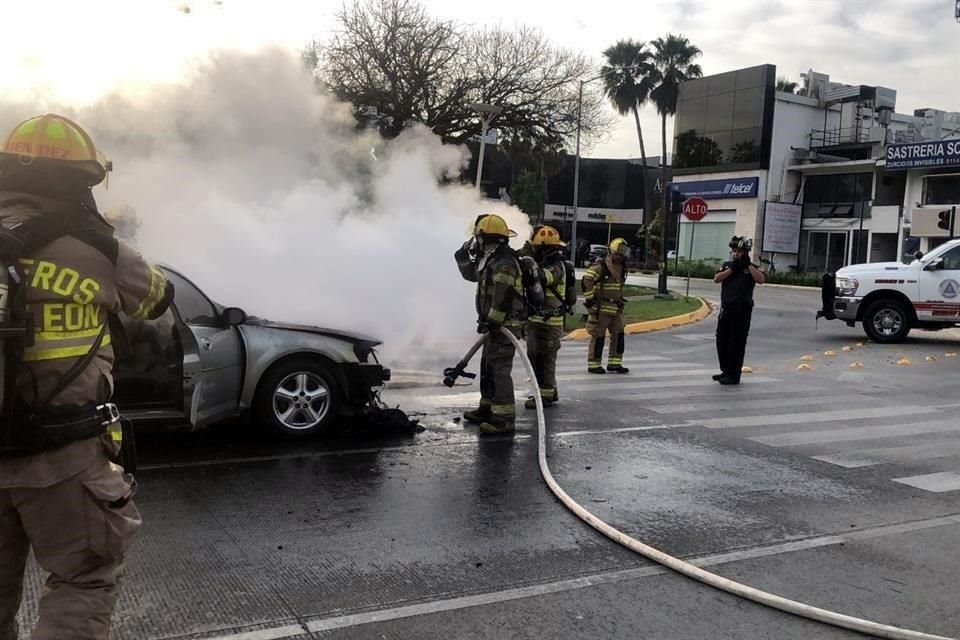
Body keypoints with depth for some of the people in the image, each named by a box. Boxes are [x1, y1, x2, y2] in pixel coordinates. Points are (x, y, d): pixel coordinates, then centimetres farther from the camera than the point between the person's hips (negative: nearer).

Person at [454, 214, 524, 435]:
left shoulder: (504, 262, -18)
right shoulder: (491, 260, 16)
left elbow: (503, 297, -26)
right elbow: (471, 274, 32)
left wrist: (490, 321, -27)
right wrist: (463, 255, 20)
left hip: (505, 325, -11)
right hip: (496, 324, 11)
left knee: (499, 369, -13)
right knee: (488, 367, 19)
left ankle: (505, 418, -14)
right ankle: (488, 408, 31)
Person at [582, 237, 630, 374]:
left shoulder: (621, 268, 14)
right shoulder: (600, 266, -13)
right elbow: (586, 281, -20)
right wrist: (589, 299, -19)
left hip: (615, 307, 8)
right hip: (601, 308, -8)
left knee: (618, 334, 6)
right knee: (598, 336, -2)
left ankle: (614, 363, 16)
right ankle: (593, 364, 7)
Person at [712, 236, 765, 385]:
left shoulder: (751, 268, 3)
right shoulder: (727, 265, 13)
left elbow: (761, 279, -16)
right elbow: (716, 279, -2)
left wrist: (748, 264, -14)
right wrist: (732, 268, -9)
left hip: (742, 311, -5)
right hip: (726, 309, 5)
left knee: (737, 343, -5)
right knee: (722, 341, 11)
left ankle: (734, 376, -1)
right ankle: (725, 371, 24)